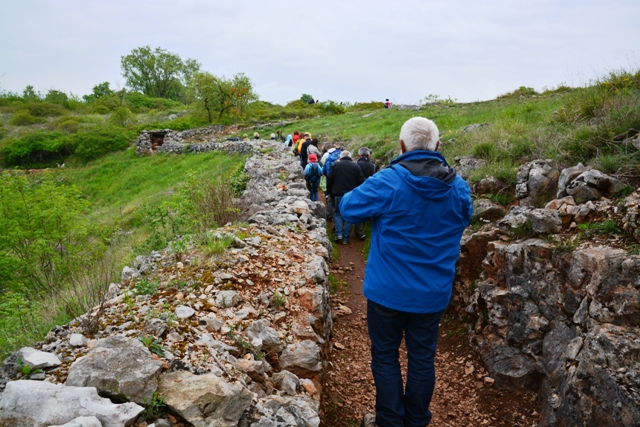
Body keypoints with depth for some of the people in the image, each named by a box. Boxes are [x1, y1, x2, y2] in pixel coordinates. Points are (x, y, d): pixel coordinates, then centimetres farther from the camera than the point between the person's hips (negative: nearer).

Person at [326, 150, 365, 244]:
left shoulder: (335, 165, 0)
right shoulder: (355, 166, -1)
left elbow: (329, 179, 0)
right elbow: (361, 181, -2)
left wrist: (329, 191, 12)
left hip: (338, 194, 0)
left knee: (338, 213, 16)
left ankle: (339, 234, -1)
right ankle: (345, 238, 7)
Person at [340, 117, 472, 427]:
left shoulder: (387, 182, -19)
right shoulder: (458, 187, -5)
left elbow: (348, 208, -6)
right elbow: (464, 220, 15)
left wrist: (368, 190, 11)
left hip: (388, 290, -3)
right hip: (433, 292, 4)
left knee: (385, 355, 15)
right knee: (422, 357, 17)